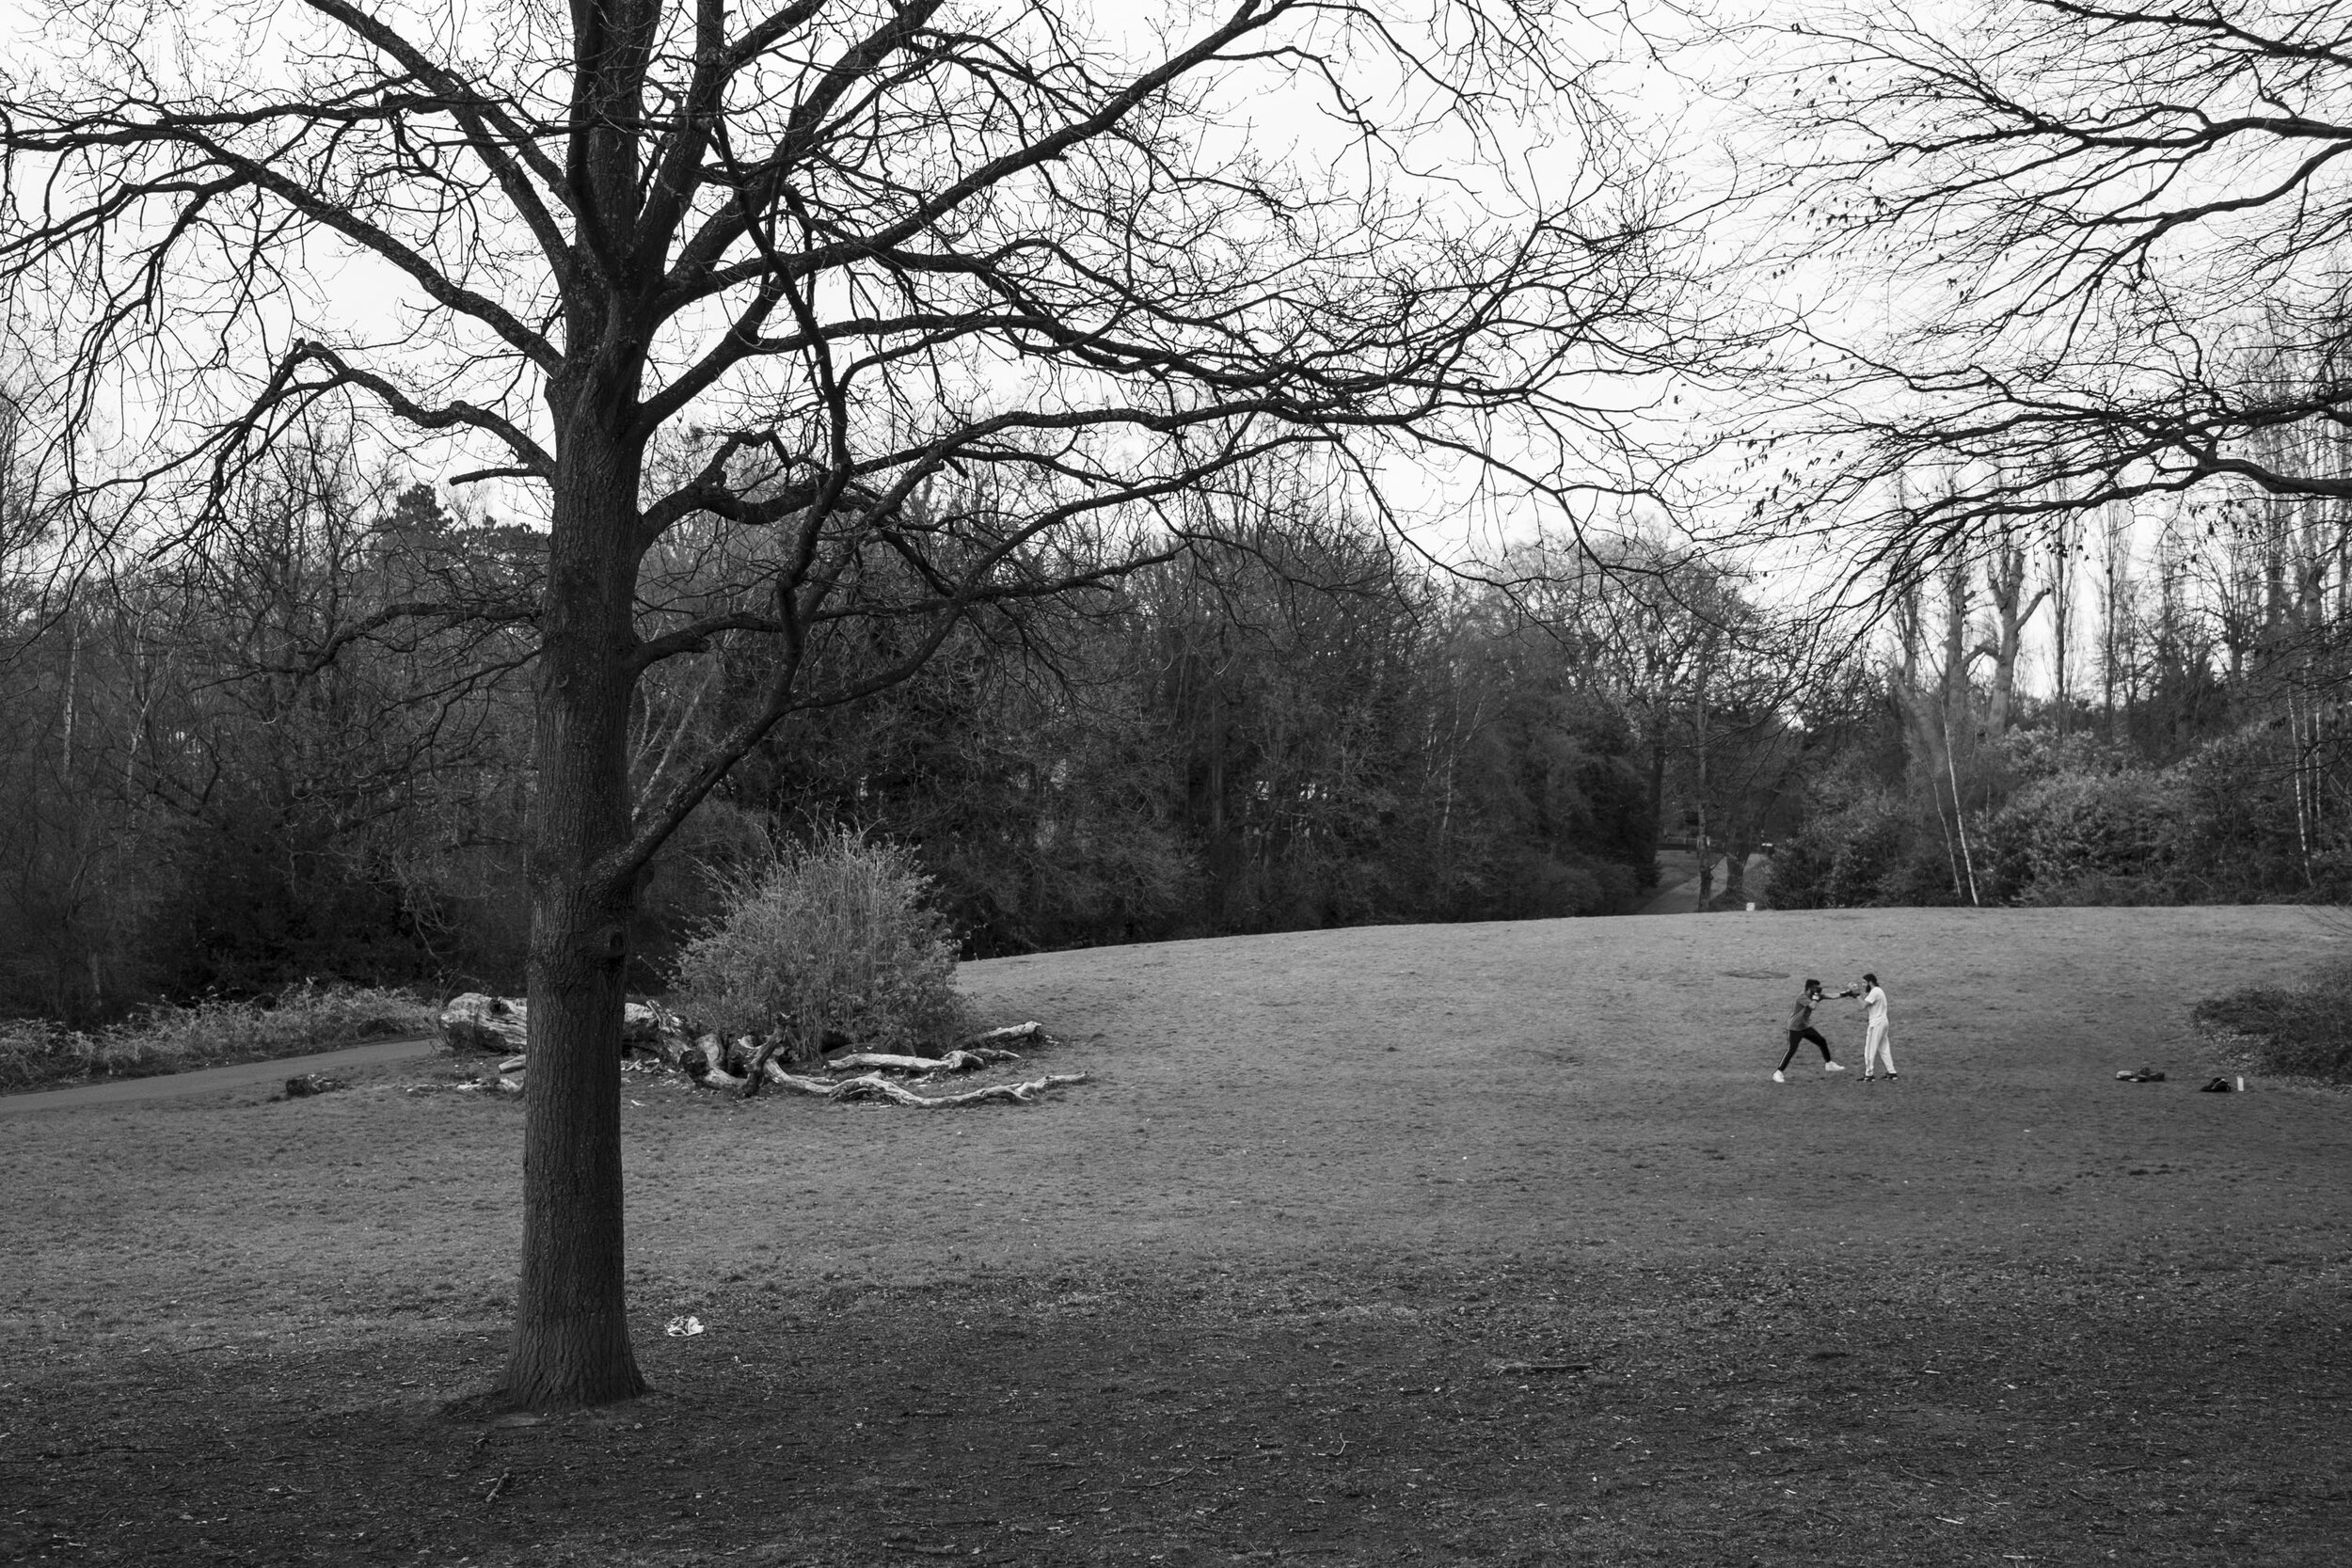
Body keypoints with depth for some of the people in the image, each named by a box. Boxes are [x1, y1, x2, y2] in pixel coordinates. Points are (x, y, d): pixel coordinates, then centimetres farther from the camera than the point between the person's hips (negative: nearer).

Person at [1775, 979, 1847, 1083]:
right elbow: (1813, 1006, -40)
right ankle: (1778, 1072, -6)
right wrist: (1816, 995, -25)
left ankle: (1828, 1065, 28)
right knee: (1791, 1050, -12)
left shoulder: (1813, 995, 1)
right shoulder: (1802, 996, -24)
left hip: (1806, 1027, 8)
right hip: (1795, 1028, -8)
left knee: (1822, 1042, 11)